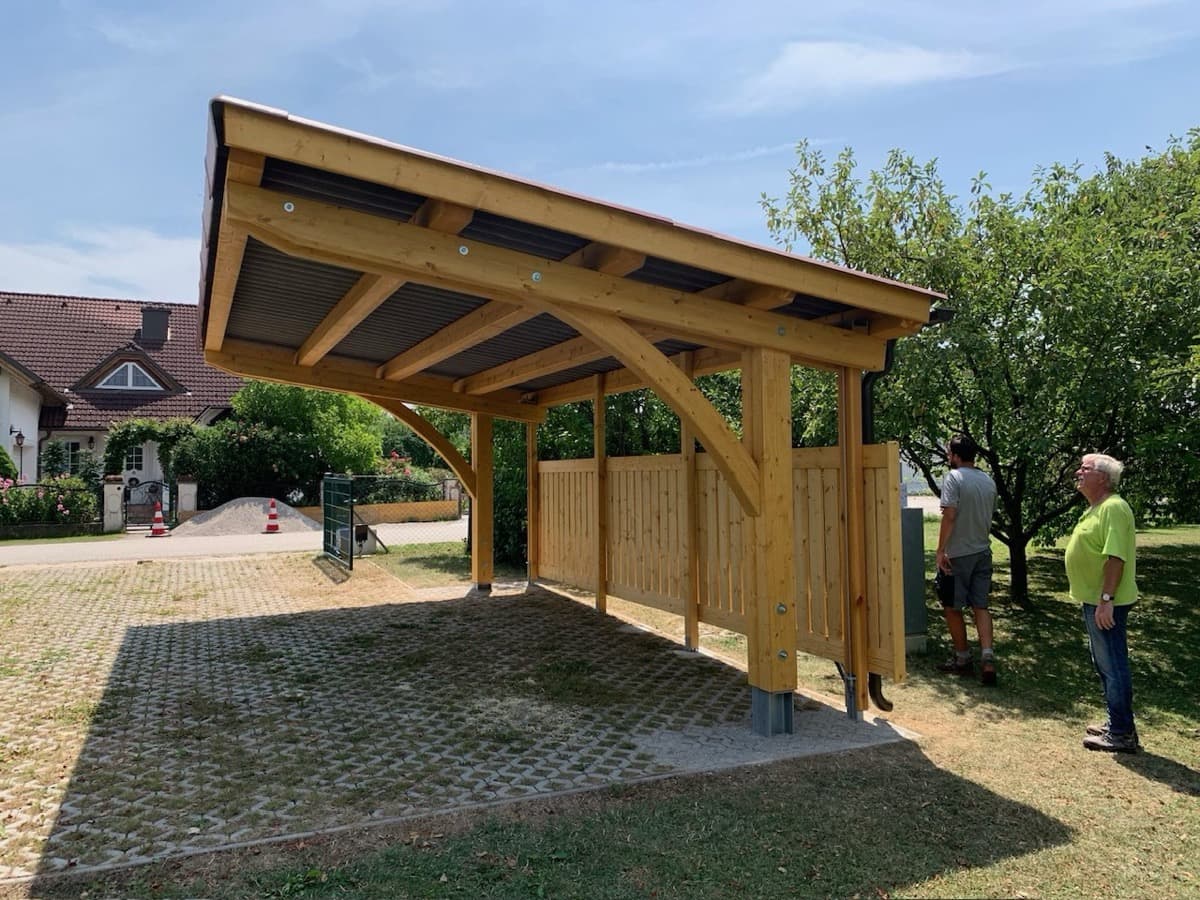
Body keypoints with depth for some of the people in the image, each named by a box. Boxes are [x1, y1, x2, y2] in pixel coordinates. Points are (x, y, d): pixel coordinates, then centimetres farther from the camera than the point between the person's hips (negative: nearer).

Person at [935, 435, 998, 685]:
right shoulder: (988, 481, 8)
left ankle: (963, 659, 16)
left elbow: (949, 516, -20)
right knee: (980, 606, 9)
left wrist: (940, 550, -17)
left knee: (952, 607, 7)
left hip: (958, 554, -6)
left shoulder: (954, 477, -13)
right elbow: (989, 517, 16)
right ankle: (987, 658, -4)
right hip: (983, 552, 6)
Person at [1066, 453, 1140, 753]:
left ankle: (1122, 734, 6)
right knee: (1105, 665, 18)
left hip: (1105, 603, -11)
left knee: (1113, 666, -2)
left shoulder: (1113, 508, -19)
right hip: (1094, 599, 11)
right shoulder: (1096, 508, 14)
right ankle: (1117, 724, 29)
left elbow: (1116, 557, -25)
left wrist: (1106, 599, -27)